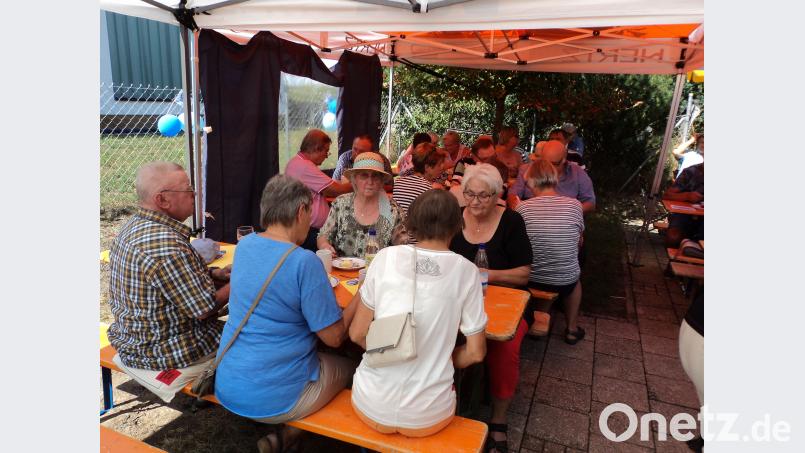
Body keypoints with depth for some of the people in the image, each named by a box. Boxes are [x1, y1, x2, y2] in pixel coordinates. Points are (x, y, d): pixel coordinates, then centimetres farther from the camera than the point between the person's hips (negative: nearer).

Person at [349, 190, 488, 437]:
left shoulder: (386, 257, -7)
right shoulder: (466, 271, -8)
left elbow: (357, 334, -1)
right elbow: (475, 353, -3)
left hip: (372, 407, 1)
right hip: (428, 417, 0)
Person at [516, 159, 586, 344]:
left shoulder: (523, 208, -17)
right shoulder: (575, 205, -14)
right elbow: (579, 240, 5)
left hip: (531, 280, 0)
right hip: (565, 282, 0)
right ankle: (572, 329, 40)